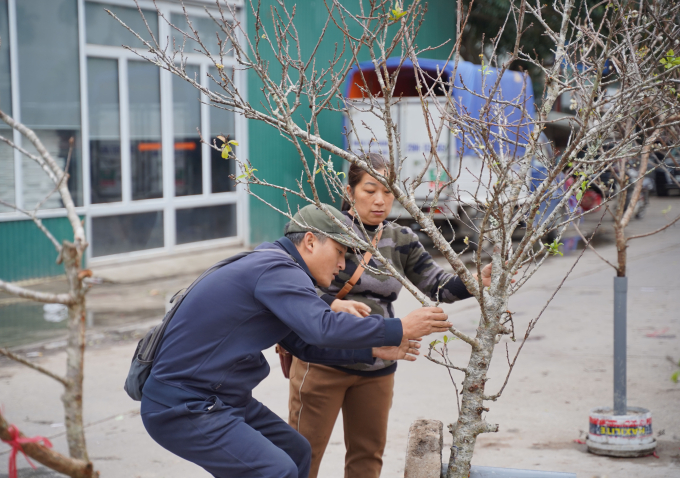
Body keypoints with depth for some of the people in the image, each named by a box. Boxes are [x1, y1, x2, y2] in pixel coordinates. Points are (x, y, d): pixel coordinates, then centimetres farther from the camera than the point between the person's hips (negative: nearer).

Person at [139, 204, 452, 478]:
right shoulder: (277, 269, -19)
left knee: (295, 452, 15)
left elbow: (306, 343, 19)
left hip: (221, 400, 11)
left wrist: (373, 351, 11)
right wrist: (399, 330, -22)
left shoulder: (275, 271, 14)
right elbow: (323, 328, -31)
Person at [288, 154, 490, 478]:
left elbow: (437, 285, 3)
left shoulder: (401, 240, 7)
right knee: (305, 450, 0)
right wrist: (333, 304, -34)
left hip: (376, 367, 5)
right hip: (324, 361, -5)